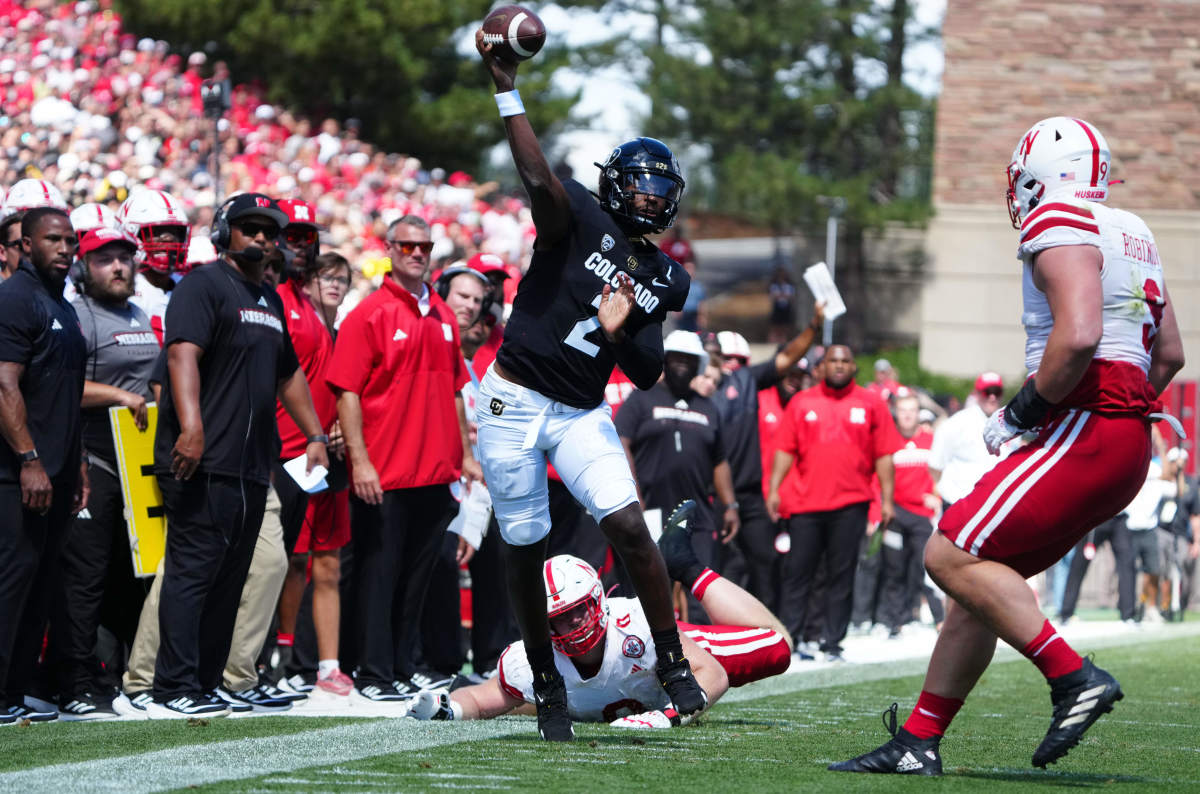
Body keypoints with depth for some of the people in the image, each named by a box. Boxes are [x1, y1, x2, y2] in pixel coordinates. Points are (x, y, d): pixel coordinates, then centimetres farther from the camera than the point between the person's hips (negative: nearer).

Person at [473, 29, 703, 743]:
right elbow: (539, 179, -27)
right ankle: (548, 684, 17)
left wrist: (618, 333, -15)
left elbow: (648, 376, 5)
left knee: (630, 525, -16)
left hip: (582, 414, 3)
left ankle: (672, 660, -4)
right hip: (514, 403, -3)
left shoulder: (665, 281, 7)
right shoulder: (582, 219, -6)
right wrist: (507, 91, -36)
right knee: (526, 549, 2)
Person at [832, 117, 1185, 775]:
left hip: (1082, 432, -10)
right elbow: (1170, 355, 25)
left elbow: (1078, 337, -24)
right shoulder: (1130, 236, 21)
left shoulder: (1062, 232, -9)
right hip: (1126, 443, 10)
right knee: (979, 572, 12)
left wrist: (1021, 413, -13)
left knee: (952, 556, -12)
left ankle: (1074, 677, -17)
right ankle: (918, 743, 12)